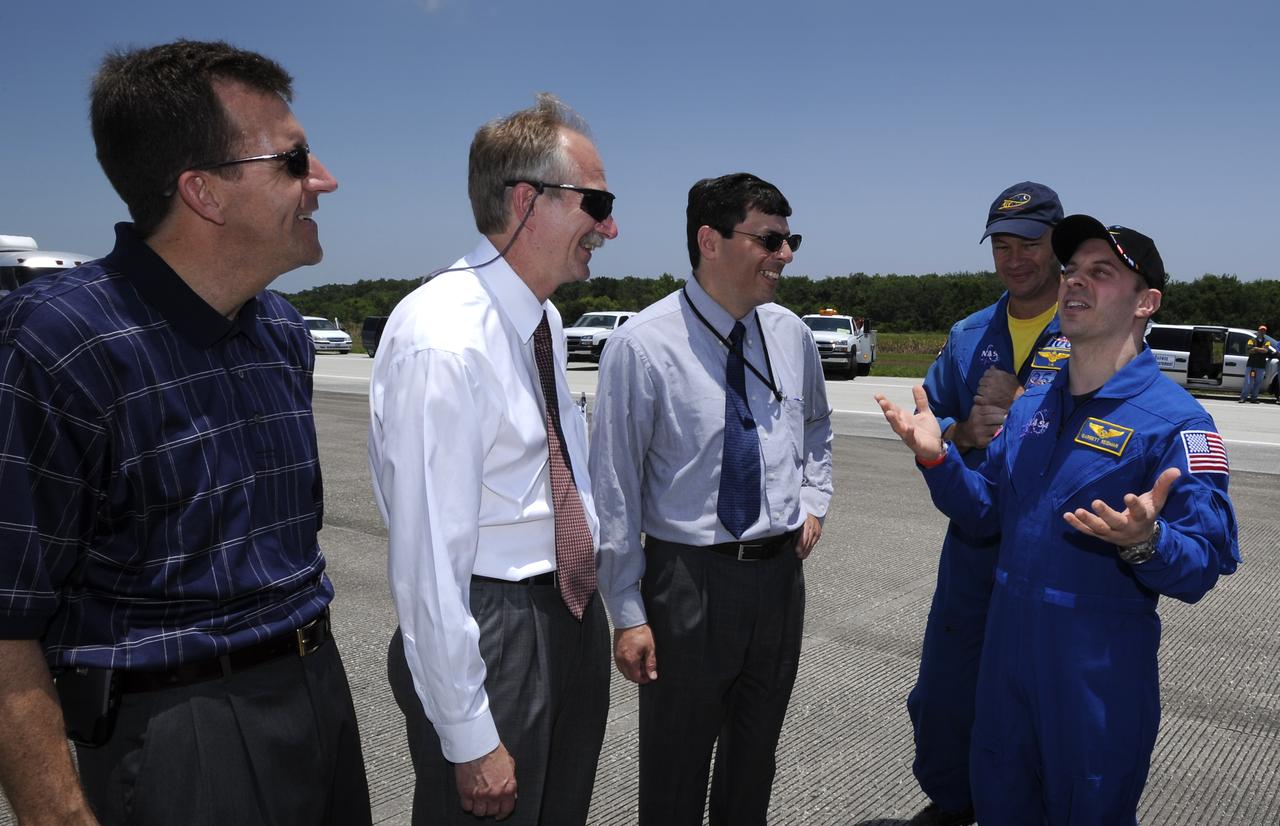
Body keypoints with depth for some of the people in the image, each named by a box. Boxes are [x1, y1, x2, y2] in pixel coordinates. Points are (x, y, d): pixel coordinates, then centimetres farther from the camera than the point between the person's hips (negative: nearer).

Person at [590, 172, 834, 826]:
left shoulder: (790, 334, 2)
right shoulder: (642, 344, -16)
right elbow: (614, 489, -14)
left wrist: (814, 499, 8)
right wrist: (627, 613, -13)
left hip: (781, 571, 5)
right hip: (689, 578, -5)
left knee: (755, 759, 23)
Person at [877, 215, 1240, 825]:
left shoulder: (1176, 421, -15)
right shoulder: (1030, 406, 5)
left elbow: (1207, 564, -18)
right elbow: (986, 511, 8)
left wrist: (1144, 542, -38)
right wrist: (936, 457, -8)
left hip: (1101, 668, -5)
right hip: (1006, 644, 6)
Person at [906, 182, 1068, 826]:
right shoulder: (968, 336, 8)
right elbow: (929, 422, 10)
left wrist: (1020, 410, -20)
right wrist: (964, 432, -11)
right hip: (973, 544, 5)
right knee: (945, 690, 14)